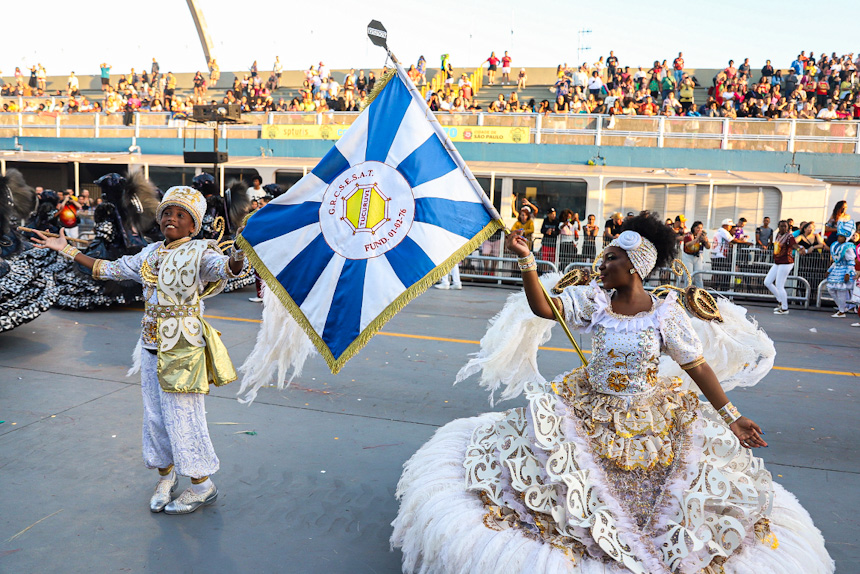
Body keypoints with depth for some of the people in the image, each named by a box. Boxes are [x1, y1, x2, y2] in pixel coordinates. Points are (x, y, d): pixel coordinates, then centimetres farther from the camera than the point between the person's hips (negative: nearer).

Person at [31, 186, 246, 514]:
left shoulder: (200, 252, -10)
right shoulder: (151, 254, 10)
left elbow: (223, 267, -32)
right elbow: (111, 269, 21)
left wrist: (235, 263, -56)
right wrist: (66, 251, 22)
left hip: (182, 348, -7)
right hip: (151, 347, 7)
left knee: (182, 415, -2)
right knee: (155, 415, 14)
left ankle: (202, 485, 14)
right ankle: (166, 475, 34)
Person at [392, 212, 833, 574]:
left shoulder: (666, 314, -12)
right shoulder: (594, 300, -8)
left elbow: (699, 367, -6)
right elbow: (542, 308, -18)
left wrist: (730, 418, -6)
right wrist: (526, 261, -28)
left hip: (650, 421, -1)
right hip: (592, 410, 1)